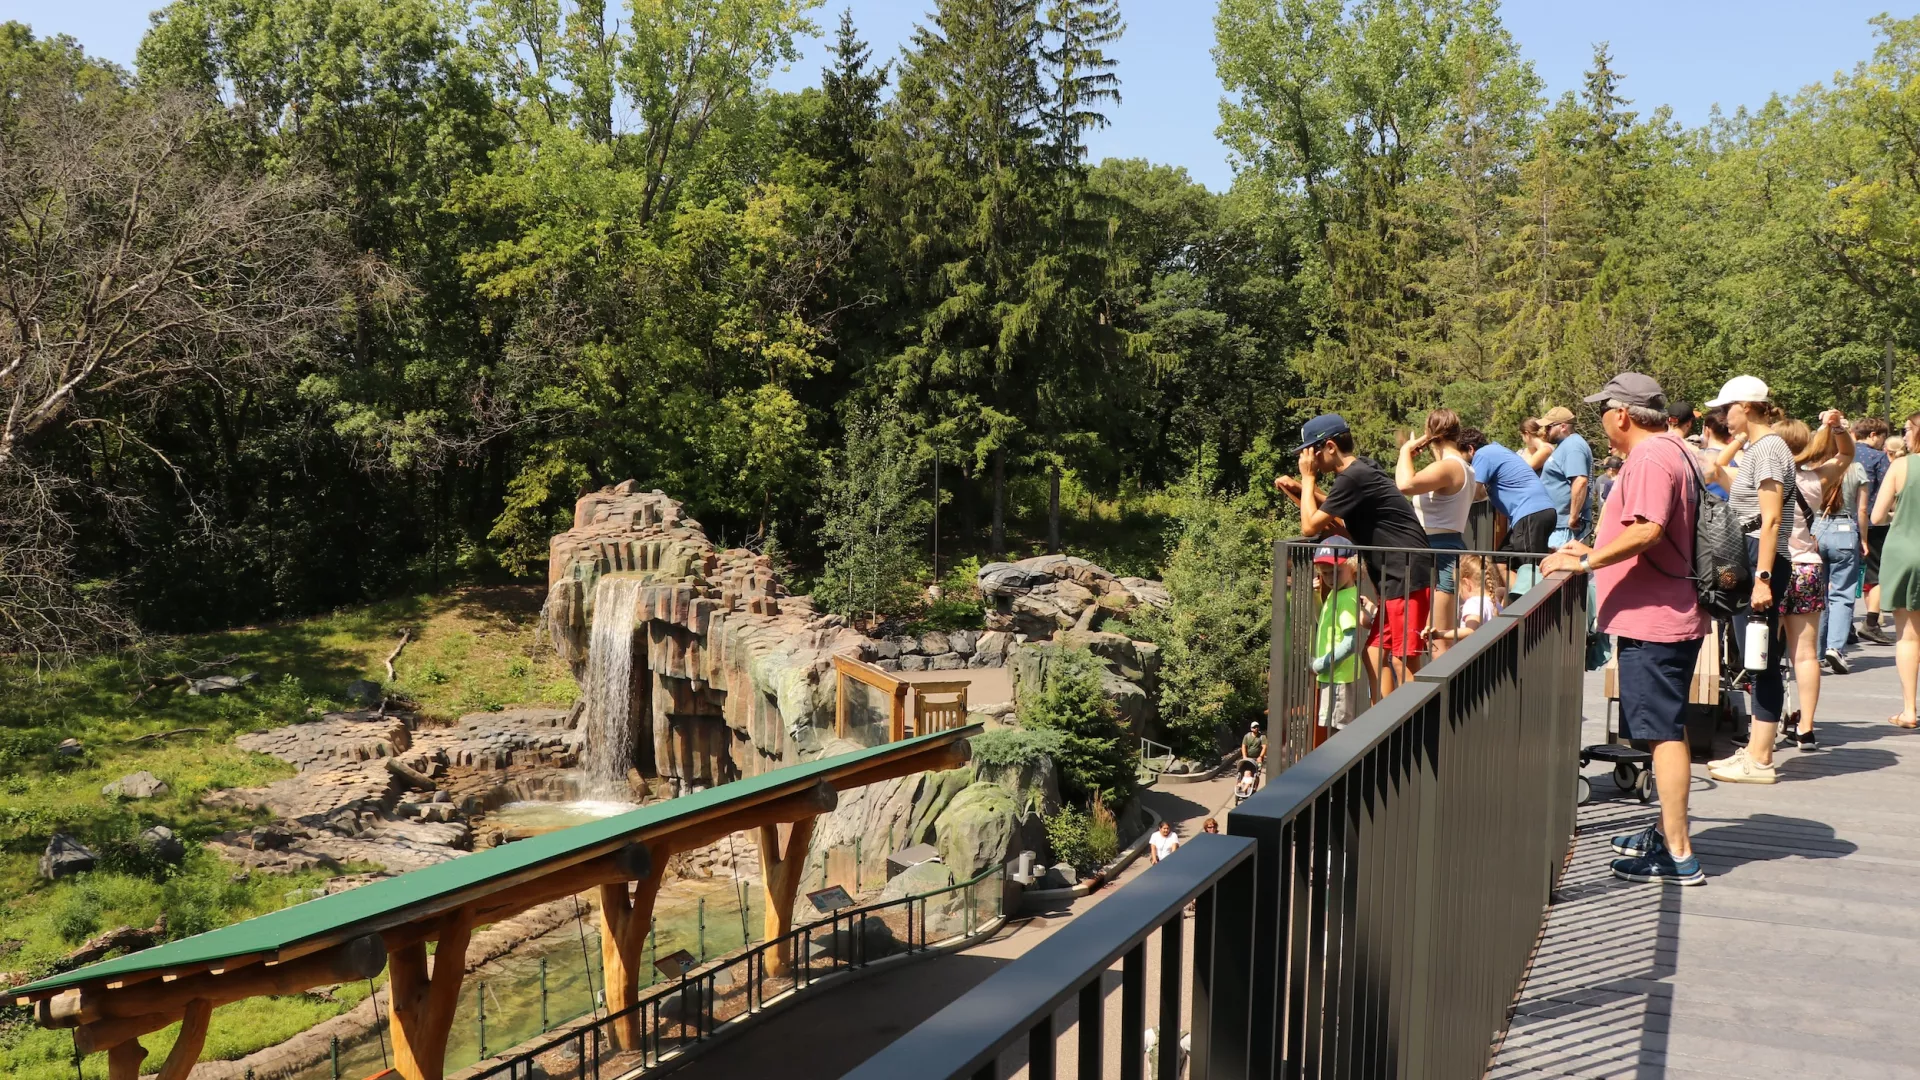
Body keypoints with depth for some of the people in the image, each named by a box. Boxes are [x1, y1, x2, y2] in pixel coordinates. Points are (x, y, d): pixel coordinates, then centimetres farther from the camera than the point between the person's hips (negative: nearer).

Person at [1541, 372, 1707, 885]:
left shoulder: (1650, 459, -17)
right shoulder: (1671, 451, 17)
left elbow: (1646, 531, -29)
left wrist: (1585, 562, -22)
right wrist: (1596, 553, 21)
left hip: (1653, 619, -11)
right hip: (1666, 616, 11)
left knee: (1664, 732, -8)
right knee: (1667, 729, 19)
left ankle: (1679, 855, -4)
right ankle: (1668, 830, 31)